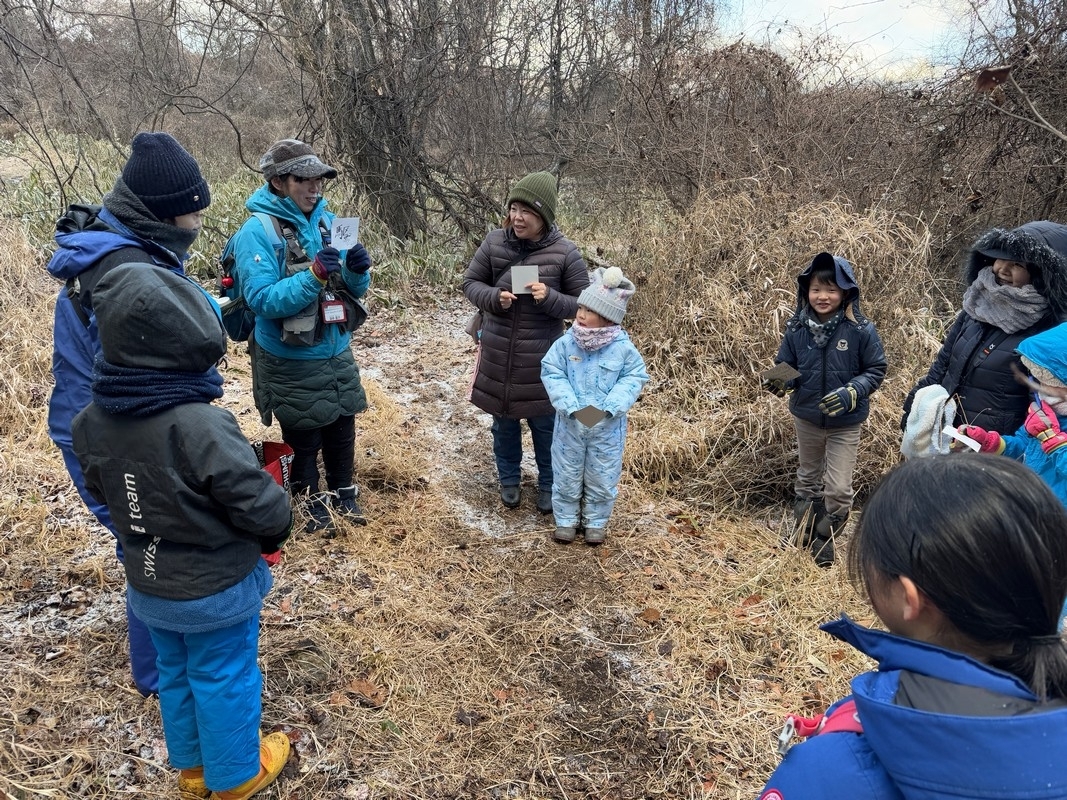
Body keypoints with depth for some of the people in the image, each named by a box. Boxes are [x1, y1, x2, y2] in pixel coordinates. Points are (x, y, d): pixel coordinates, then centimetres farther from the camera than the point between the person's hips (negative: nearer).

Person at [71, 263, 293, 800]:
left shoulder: (92, 421, -13)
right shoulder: (202, 426, -34)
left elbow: (100, 493, 5)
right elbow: (265, 509, -27)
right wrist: (276, 528, -5)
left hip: (147, 586, 6)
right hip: (216, 591, -6)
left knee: (175, 674, 25)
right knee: (224, 680, 16)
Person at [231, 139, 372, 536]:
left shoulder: (327, 220, 1)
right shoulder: (256, 231, -16)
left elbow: (352, 289, 5)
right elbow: (262, 299, -23)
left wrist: (357, 270, -17)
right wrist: (314, 275, -33)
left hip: (336, 351, 5)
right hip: (291, 360, -5)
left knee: (342, 426, 18)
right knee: (303, 435, 11)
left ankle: (343, 493, 40)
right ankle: (311, 501, 33)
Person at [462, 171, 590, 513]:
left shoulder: (565, 252, -13)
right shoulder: (495, 242, -7)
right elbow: (470, 282, 4)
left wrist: (550, 298, -25)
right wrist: (493, 298, -17)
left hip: (542, 357, -2)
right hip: (499, 353, 2)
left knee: (545, 423, 13)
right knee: (504, 421, 17)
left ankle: (548, 484, 34)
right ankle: (508, 479, 38)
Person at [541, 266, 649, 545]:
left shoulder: (623, 348, -15)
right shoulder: (565, 343, -12)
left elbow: (634, 378, -8)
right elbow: (552, 374, -9)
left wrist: (609, 408, -20)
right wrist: (571, 407, -21)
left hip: (607, 427, -1)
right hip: (570, 423, 1)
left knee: (602, 478, 15)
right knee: (567, 475, 15)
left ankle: (596, 521, 36)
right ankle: (566, 519, 34)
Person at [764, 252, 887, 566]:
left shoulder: (861, 330, -17)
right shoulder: (796, 328, -10)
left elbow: (876, 370, -10)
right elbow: (785, 365, 0)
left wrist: (851, 393, -25)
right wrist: (780, 381, -22)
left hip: (845, 423, -3)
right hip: (806, 417, 3)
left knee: (838, 489, 1)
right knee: (807, 479, 22)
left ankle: (825, 537, 27)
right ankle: (803, 531, 42)